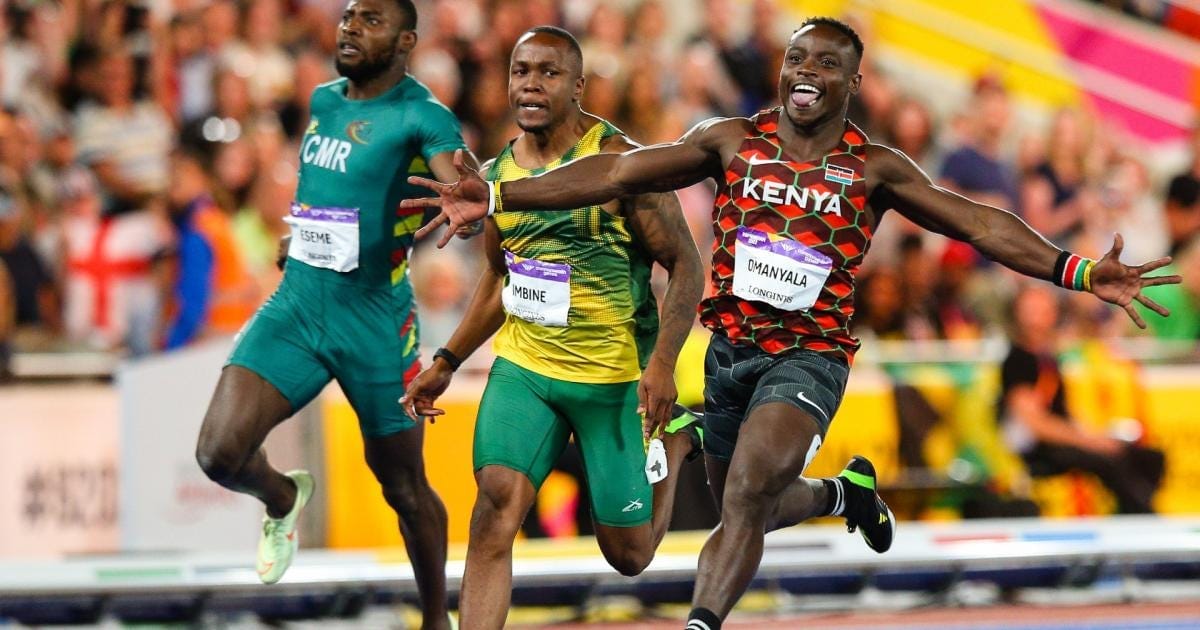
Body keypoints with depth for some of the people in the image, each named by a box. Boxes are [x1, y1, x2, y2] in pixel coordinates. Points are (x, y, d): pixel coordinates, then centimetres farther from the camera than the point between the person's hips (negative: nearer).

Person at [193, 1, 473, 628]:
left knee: (405, 489, 8)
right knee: (219, 452, -13)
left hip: (375, 328, -5)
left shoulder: (422, 116, -13)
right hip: (294, 310, 5)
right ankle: (282, 497, 21)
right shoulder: (324, 100, 9)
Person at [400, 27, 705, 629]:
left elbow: (685, 265, -12)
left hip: (615, 377, -4)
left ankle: (678, 436, 35)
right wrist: (446, 364, 16)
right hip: (522, 368, 4)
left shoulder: (621, 162, -13)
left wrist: (663, 363, -23)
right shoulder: (495, 173, 5)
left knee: (628, 553, 7)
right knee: (497, 503, -20)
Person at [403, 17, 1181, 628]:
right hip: (729, 349, 4)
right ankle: (846, 490, 52)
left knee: (747, 493, -26)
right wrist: (498, 198, -12)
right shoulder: (731, 142, 1)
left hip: (809, 356, -3)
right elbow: (618, 173, -4)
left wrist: (1081, 273, -17)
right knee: (753, 509, 19)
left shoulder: (874, 169, -2)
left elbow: (978, 223, -6)